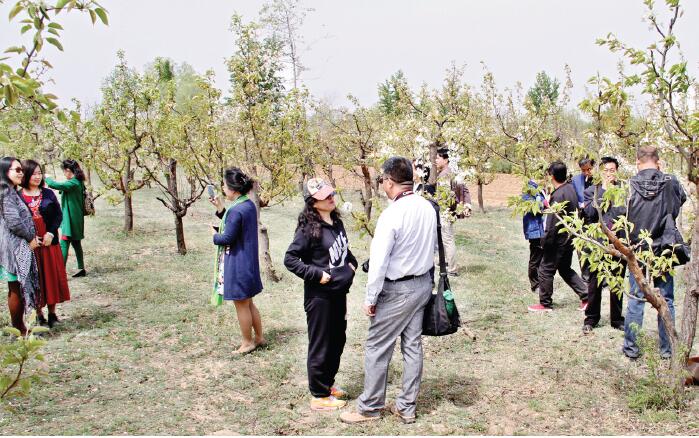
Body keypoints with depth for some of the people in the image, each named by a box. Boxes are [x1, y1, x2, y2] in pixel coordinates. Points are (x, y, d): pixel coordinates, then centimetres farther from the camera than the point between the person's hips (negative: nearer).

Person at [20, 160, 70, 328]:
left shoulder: (48, 193, 5)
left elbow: (58, 215, 3)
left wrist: (51, 233, -10)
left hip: (49, 242, 2)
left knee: (51, 275, 6)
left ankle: (52, 313, 18)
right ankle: (39, 315, 15)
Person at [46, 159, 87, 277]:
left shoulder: (73, 183, -19)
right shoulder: (78, 182, 10)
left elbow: (55, 185, -28)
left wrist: (47, 178, -10)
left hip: (71, 218, -10)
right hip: (75, 218, 10)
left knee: (64, 244, -9)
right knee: (76, 243, 16)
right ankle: (81, 269, 22)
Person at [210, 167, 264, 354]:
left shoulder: (236, 210, -24)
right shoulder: (249, 205, 5)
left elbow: (227, 238, -21)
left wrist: (214, 235, -1)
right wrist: (221, 209, 9)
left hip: (237, 263, -9)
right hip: (248, 261, 9)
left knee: (242, 305, 7)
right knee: (248, 303, 21)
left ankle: (247, 343, 21)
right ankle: (259, 337, 31)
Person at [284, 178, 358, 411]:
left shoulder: (337, 223, 6)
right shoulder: (309, 228, -17)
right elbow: (290, 259, -17)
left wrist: (352, 263, 7)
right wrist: (317, 274, -20)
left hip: (339, 292, 8)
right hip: (319, 295, -8)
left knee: (338, 340, 19)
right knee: (320, 344, 4)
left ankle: (328, 382, 38)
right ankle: (320, 396, 18)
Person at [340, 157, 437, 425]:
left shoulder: (391, 215, -23)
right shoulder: (428, 207, 1)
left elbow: (378, 262, -20)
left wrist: (370, 298, -11)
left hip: (398, 290, -8)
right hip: (423, 283, 8)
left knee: (377, 347, 6)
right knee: (413, 345, 14)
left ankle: (369, 408, 18)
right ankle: (406, 407, 24)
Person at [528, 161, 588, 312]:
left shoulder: (558, 195, -23)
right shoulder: (571, 188, 4)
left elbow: (554, 222, -22)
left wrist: (546, 241, -15)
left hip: (559, 239, -9)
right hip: (570, 237, 9)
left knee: (546, 270, 4)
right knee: (565, 269, 21)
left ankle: (545, 304, 14)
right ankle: (585, 295, 17)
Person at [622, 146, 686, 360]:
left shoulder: (630, 186, -11)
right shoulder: (671, 182, -7)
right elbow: (683, 199, 13)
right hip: (664, 252, 1)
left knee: (636, 300, 8)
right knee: (666, 301, 11)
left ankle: (631, 347, 15)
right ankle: (667, 349, 19)